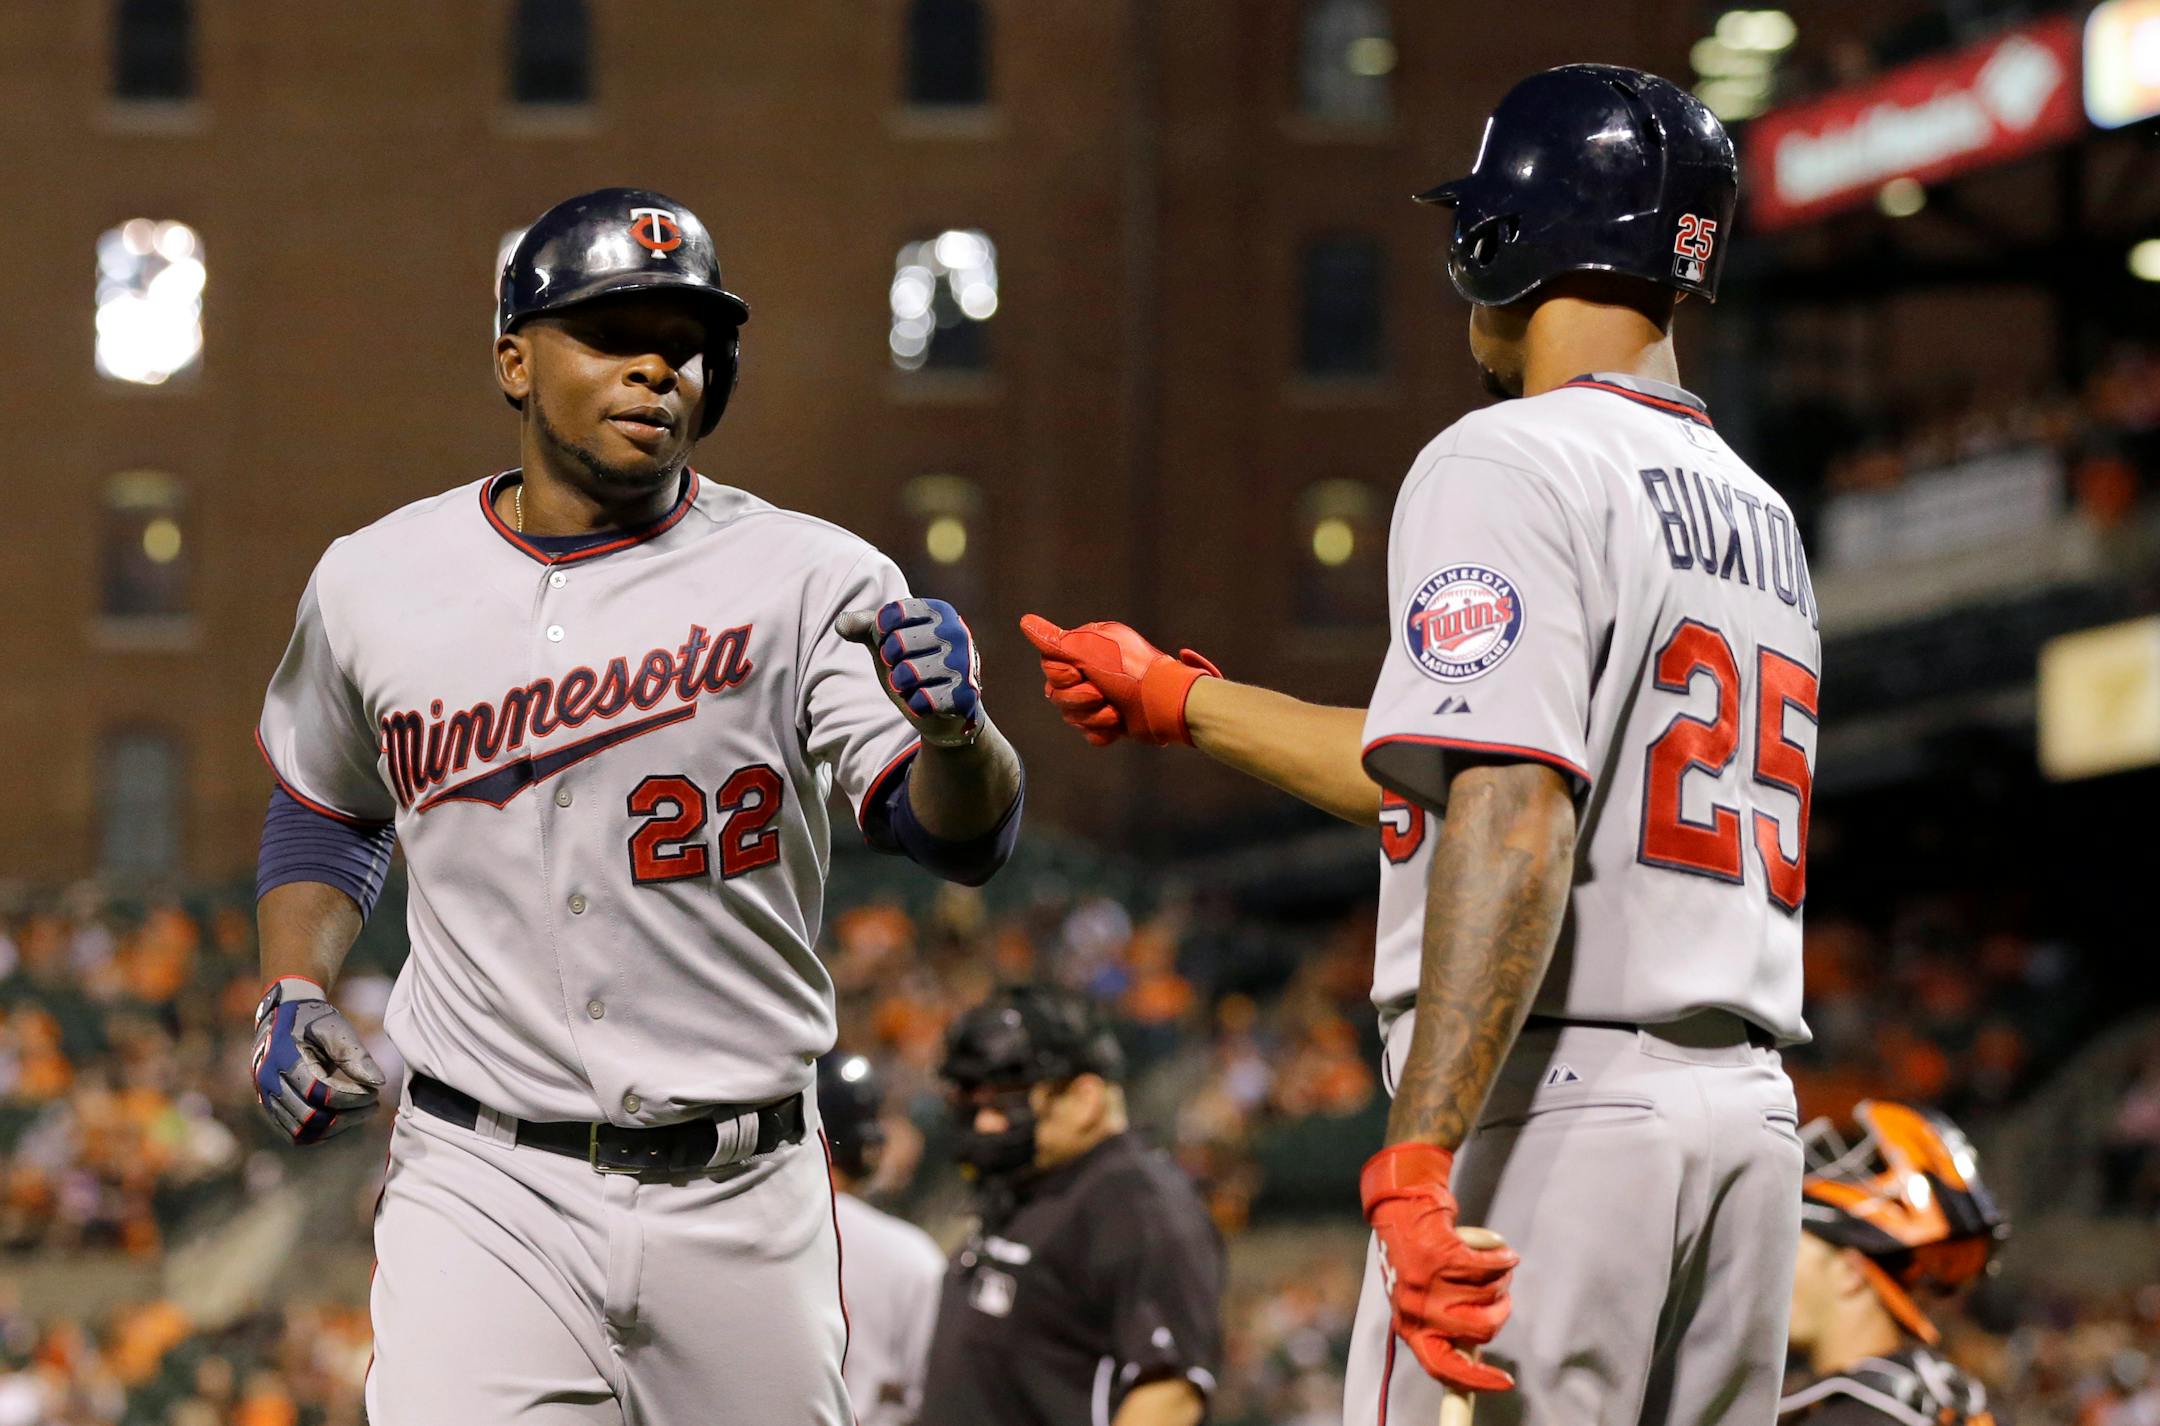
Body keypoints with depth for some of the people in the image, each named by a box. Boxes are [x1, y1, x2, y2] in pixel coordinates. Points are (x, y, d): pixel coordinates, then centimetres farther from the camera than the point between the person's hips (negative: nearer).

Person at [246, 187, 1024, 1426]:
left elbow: (965, 837, -13)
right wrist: (295, 992, 7)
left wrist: (954, 727, -34)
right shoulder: (376, 582, 5)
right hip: (483, 1190, 0)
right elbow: (328, 808, 24)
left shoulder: (809, 580, -3)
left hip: (740, 1197, 0)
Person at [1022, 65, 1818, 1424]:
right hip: (1752, 1120, 8)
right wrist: (1180, 699, 39)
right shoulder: (1759, 510, 20)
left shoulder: (1512, 462, -6)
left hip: (1555, 1111, -8)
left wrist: (1417, 1160, -26)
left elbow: (1515, 822, -20)